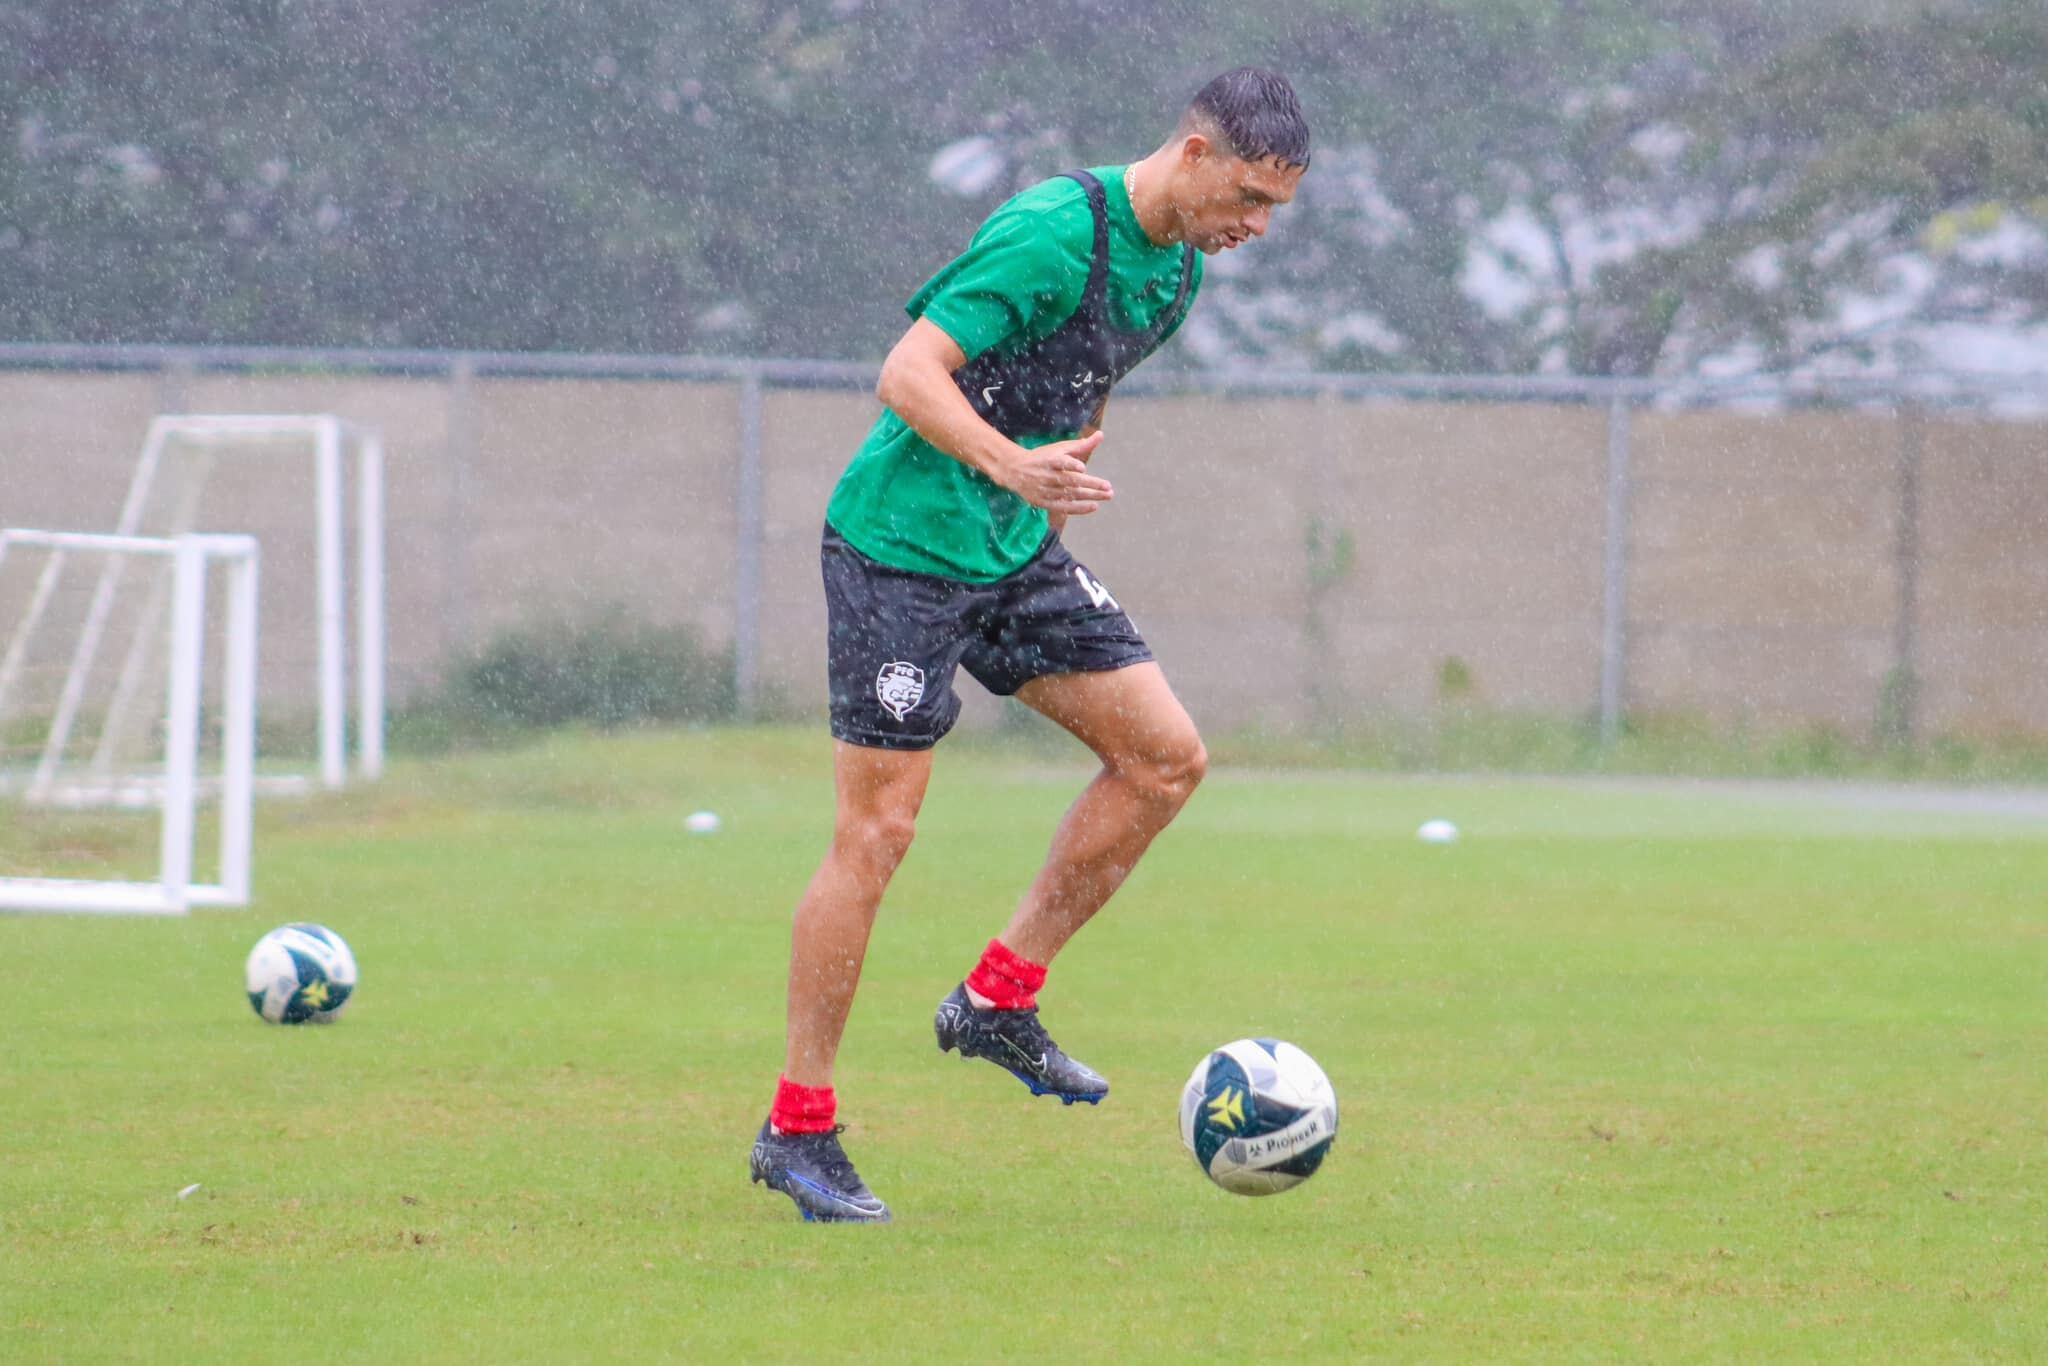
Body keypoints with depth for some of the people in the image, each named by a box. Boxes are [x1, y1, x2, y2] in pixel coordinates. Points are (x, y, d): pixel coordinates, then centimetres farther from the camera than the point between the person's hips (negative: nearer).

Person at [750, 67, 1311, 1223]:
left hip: (1017, 556, 9)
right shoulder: (1055, 235, -22)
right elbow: (908, 375, -26)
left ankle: (998, 1000, 9)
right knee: (878, 831, -7)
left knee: (1168, 756, 0)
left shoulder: (1176, 273, 6)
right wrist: (1013, 468, -39)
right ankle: (798, 1128, 1)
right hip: (903, 548, -9)